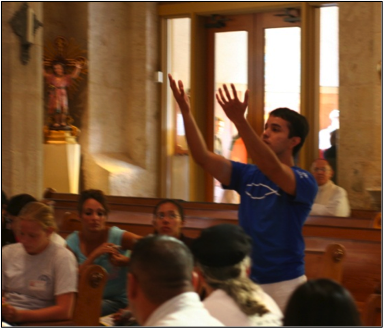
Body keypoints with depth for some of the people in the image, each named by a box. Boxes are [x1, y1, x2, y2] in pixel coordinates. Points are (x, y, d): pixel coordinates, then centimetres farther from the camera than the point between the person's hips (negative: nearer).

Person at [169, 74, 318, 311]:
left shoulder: (304, 182, -10)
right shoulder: (248, 175, 8)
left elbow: (271, 167, -29)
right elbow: (203, 157, 0)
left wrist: (239, 120, -39)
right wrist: (186, 112, -12)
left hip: (285, 285, -5)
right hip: (247, 282, 5)